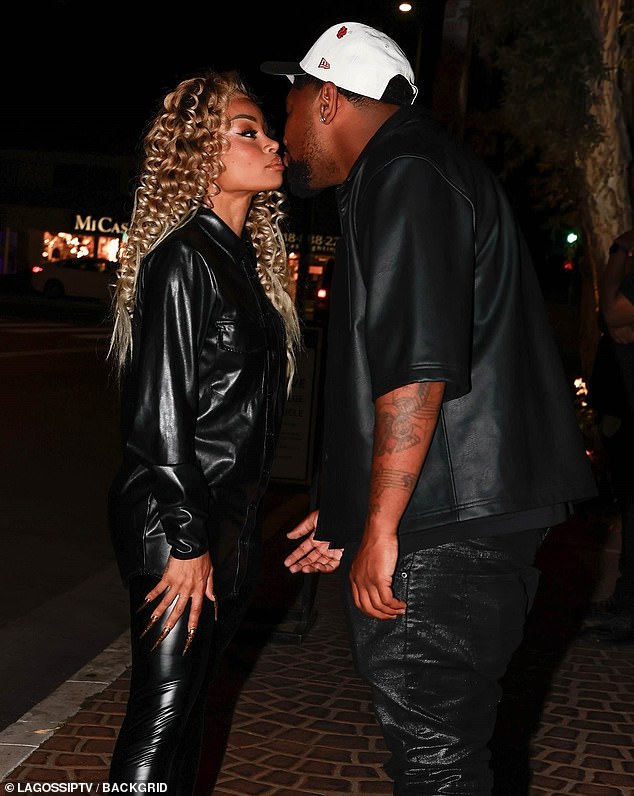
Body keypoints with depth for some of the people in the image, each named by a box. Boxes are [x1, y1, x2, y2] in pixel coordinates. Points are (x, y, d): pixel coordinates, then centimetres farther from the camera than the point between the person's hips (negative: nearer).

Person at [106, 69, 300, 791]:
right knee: (162, 711, -2)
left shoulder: (247, 256, 13)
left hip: (228, 512, 9)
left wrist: (233, 529, 17)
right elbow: (159, 412, -19)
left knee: (192, 697, 16)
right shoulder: (182, 258, -15)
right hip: (173, 515, -9)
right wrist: (186, 541, -19)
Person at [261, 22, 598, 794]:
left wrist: (379, 530, -19)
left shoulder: (406, 180, -12)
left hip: (443, 531, -10)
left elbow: (418, 372, -23)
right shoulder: (418, 175, 22)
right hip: (476, 523, 11)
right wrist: (350, 512, 26)